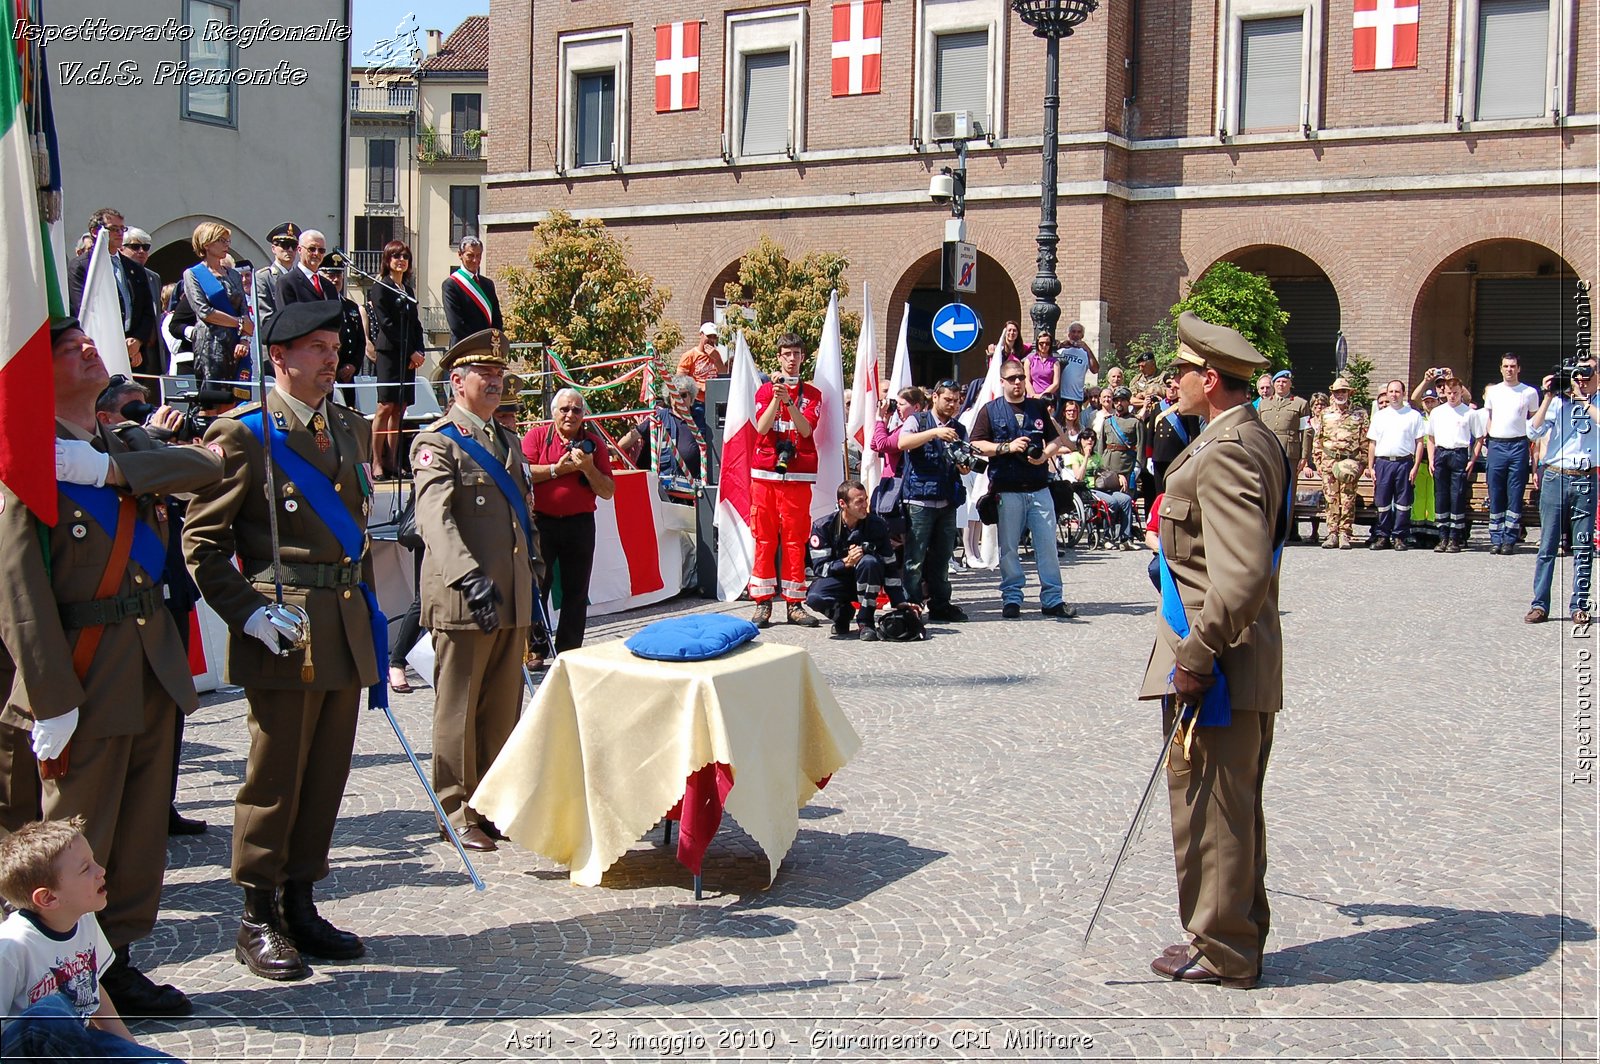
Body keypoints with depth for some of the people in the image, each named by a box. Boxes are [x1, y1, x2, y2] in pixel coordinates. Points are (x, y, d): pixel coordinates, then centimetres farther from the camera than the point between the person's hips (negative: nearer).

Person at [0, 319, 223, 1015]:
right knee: (76, 838, 2)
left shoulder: (126, 448, 12)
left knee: (142, 827, 13)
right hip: (87, 676, -7)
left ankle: (116, 963, 26)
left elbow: (207, 466, -6)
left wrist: (106, 468, -18)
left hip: (152, 668, 7)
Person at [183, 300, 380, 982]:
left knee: (327, 774, 11)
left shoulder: (350, 428, 15)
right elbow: (201, 539, -6)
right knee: (275, 777, 0)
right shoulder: (242, 434, -5)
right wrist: (248, 613, -15)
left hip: (347, 628, 6)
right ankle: (257, 920, 13)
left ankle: (300, 905, 23)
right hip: (283, 633, -6)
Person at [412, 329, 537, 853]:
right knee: (459, 710, 2)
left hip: (512, 601, 7)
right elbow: (435, 519, -21)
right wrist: (469, 578, -34)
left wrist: (530, 587, 21)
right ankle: (457, 813, 10)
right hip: (462, 603, -7)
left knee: (504, 708, 12)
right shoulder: (437, 443, -6)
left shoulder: (508, 442, 19)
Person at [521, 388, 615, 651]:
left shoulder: (593, 443, 7)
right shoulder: (537, 436, 3)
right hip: (541, 522, -2)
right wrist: (558, 469, -12)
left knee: (576, 593, 6)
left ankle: (568, 652, 14)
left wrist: (588, 468, -11)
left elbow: (608, 491, 3)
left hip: (580, 524, 2)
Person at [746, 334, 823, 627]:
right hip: (765, 472, 0)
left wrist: (788, 400, -17)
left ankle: (795, 604, 3)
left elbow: (806, 429, -6)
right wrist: (776, 396, -13)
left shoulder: (811, 394, 10)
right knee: (764, 537, -1)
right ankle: (763, 603, 3)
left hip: (797, 475, 0)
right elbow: (761, 427, -4)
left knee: (795, 539, -1)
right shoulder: (765, 390, 10)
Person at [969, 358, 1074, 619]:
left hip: (1039, 488, 3)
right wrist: (1007, 447, -14)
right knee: (1009, 546, 2)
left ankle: (1052, 599, 7)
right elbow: (976, 445, -3)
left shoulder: (1038, 408, 15)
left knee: (1048, 543, 1)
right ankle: (1011, 598, 12)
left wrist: (1046, 454, -3)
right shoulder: (990, 410, 4)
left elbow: (1056, 439, 19)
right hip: (1007, 491, -2)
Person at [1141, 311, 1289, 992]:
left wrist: (1195, 657, -22)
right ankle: (1240, 937, 31)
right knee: (1232, 806, 19)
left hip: (1218, 668, -10)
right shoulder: (1255, 440, 13)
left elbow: (1242, 575, -28)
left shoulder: (1226, 453, -20)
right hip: (1248, 666, 11)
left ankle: (1221, 953, 13)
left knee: (1208, 805, 1)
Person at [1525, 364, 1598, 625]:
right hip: (1555, 477, 0)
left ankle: (1579, 606, 10)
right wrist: (1548, 398, -9)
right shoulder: (1558, 402, 6)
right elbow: (1535, 430, -5)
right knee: (1547, 545, 2)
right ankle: (1539, 604, 6)